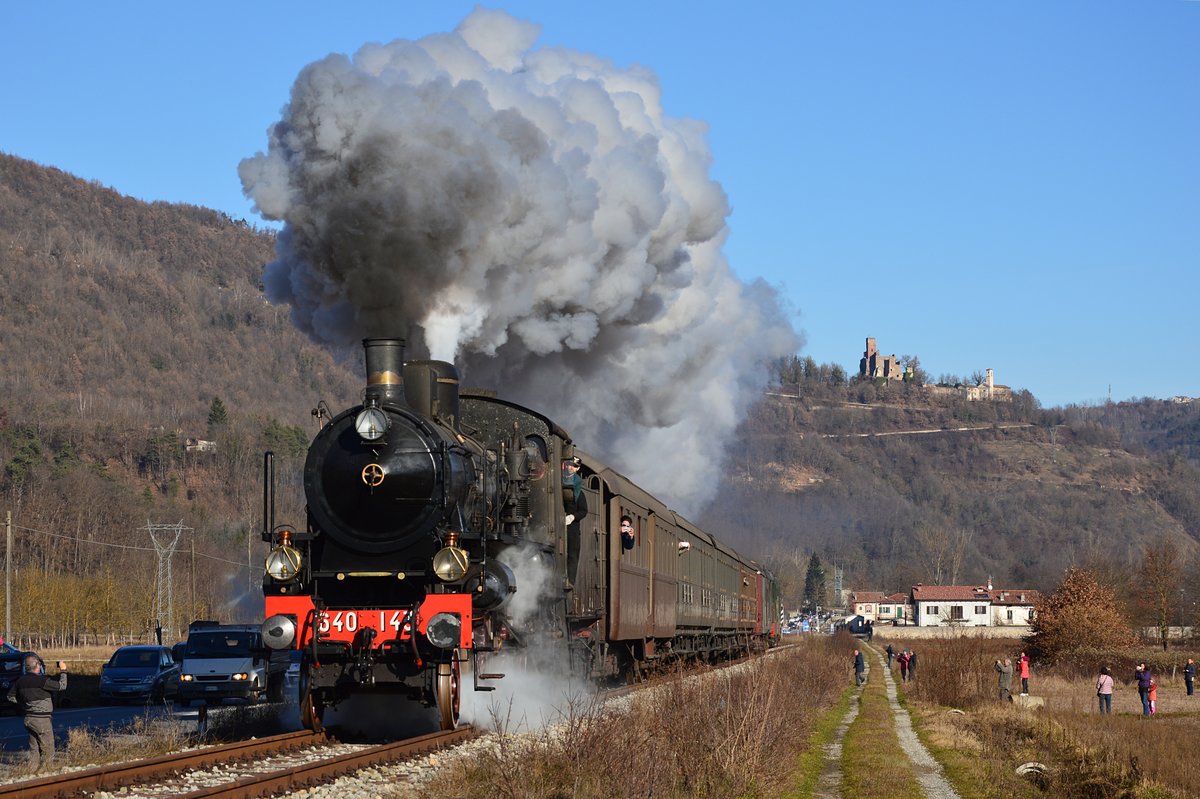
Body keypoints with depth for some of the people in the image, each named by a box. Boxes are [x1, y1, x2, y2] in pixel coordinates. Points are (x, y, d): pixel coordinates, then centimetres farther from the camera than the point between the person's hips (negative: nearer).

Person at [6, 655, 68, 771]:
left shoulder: (20, 681, 3)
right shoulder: (41, 680, -19)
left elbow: (11, 696, 13)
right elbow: (61, 686, -15)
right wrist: (63, 671, -2)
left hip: (28, 718, 7)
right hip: (41, 719, -7)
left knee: (34, 748, 16)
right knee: (47, 749, 2)